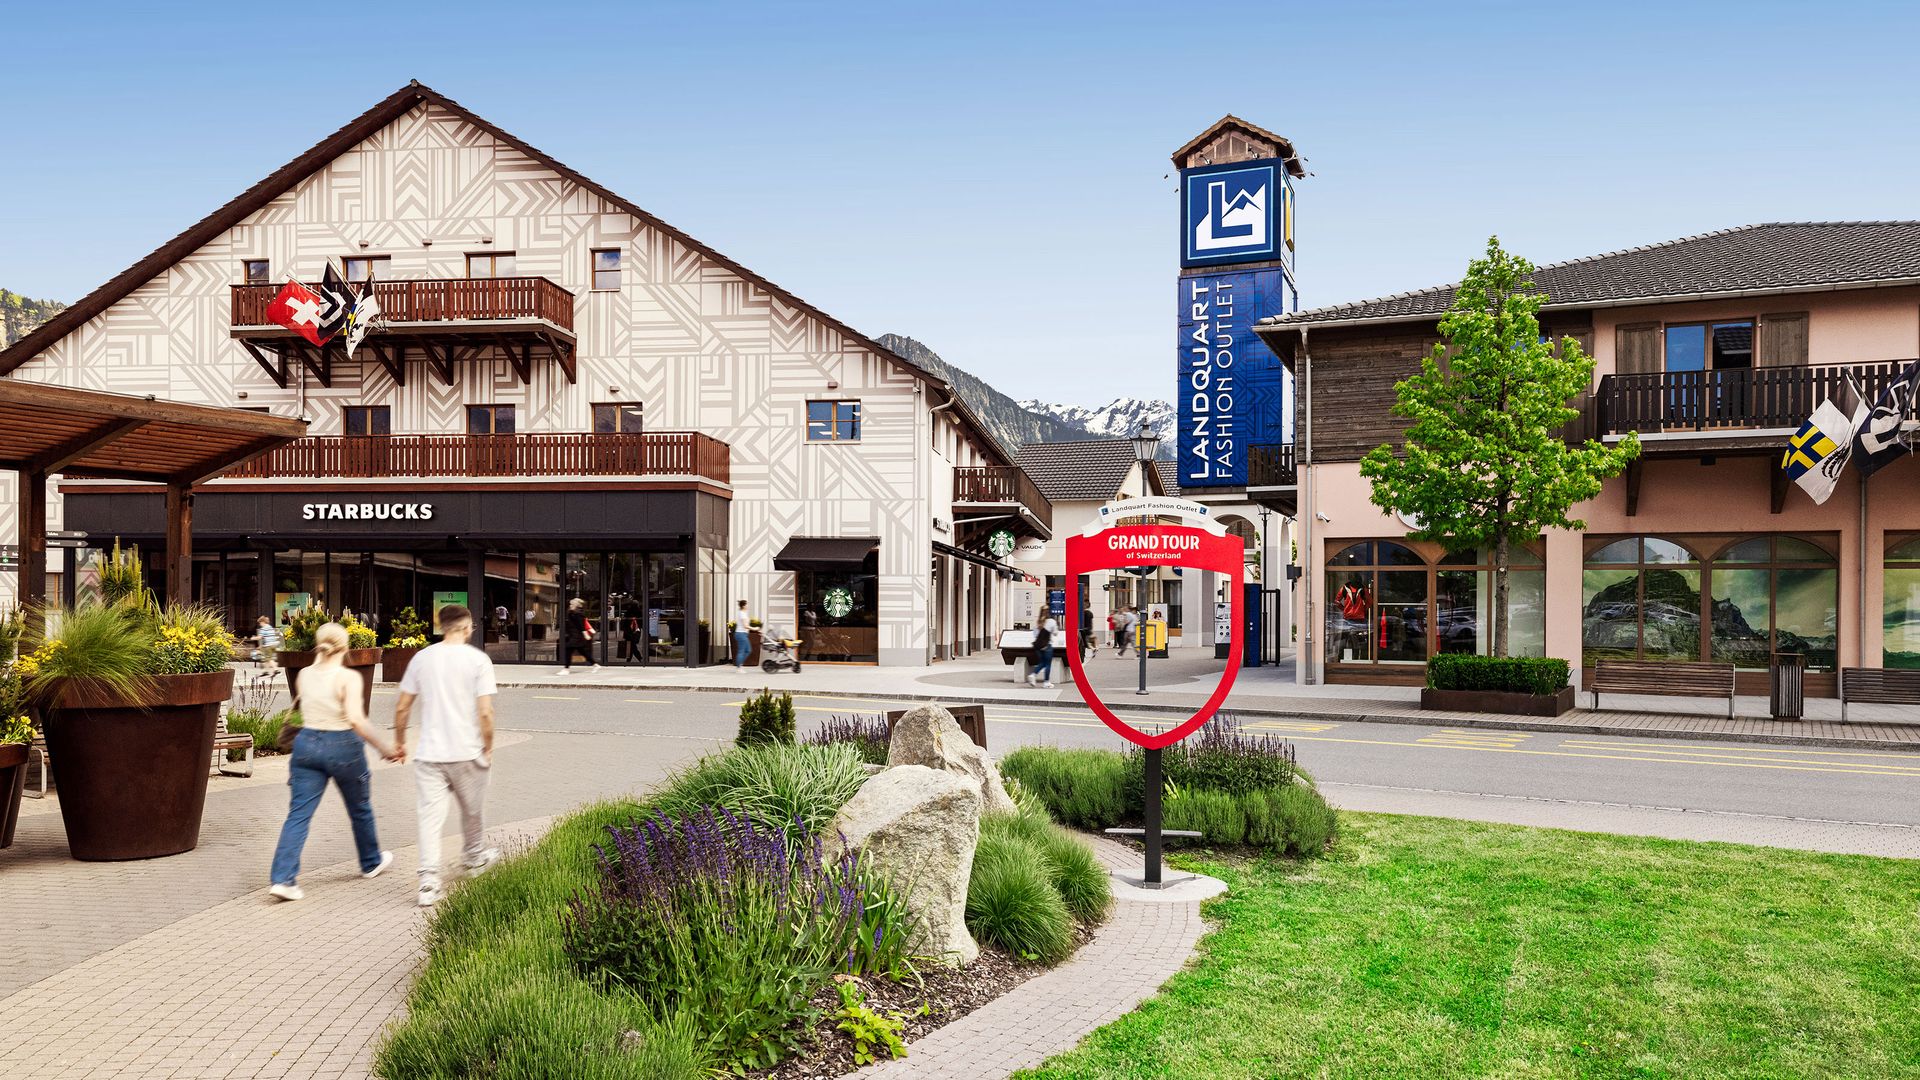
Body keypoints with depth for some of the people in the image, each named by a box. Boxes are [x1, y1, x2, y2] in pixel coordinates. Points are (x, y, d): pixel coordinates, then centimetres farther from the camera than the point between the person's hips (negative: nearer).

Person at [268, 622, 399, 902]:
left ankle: (283, 878, -9)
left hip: (307, 743, 4)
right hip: (341, 746, -4)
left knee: (299, 814, 2)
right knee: (360, 808, 17)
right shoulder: (348, 677, -14)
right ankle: (371, 862, 35)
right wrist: (384, 748, -18)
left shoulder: (305, 675, 3)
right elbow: (356, 720, -23)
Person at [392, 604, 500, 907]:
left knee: (430, 815, 2)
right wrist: (488, 747, 0)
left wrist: (400, 742, 19)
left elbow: (402, 708, 6)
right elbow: (485, 713, -12)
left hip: (428, 752, 2)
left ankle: (429, 882, -4)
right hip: (466, 751, -2)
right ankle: (476, 857, 41)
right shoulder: (478, 659, -8)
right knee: (471, 810, 20)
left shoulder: (422, 658, 2)